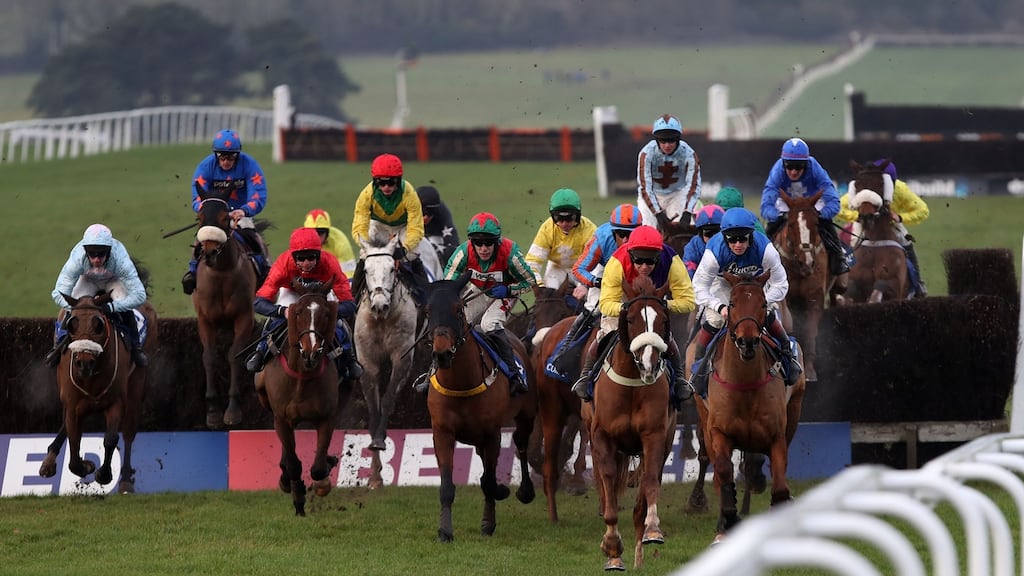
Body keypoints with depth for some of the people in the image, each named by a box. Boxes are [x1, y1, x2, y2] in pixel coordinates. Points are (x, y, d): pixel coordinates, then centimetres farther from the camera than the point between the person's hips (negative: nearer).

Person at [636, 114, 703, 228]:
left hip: (677, 195, 1)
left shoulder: (688, 154, -21)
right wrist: (658, 213, -34)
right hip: (653, 195, -1)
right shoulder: (647, 153, -25)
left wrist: (687, 213, -36)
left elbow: (693, 185, -22)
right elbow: (644, 187, -25)